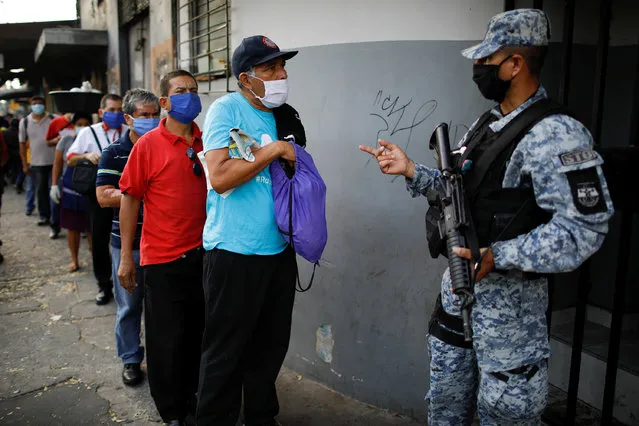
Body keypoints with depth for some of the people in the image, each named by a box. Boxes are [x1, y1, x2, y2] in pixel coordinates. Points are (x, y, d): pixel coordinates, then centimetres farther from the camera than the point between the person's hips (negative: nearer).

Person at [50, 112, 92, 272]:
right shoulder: (66, 140, 1)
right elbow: (57, 164, 6)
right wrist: (54, 185, 2)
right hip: (70, 189, 2)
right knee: (72, 227, 10)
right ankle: (74, 260, 25)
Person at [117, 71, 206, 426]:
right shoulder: (148, 145, -8)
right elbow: (130, 199, -6)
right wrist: (126, 257, -6)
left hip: (203, 252, 4)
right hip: (163, 259, -4)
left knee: (198, 334, 15)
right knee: (167, 339, 6)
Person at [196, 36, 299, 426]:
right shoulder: (226, 109, -9)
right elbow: (220, 176, -22)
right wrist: (274, 150, -16)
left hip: (279, 250, 7)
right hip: (235, 252, -6)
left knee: (271, 346, 18)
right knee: (225, 353, 6)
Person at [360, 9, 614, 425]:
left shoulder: (555, 135, -19)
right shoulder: (486, 124, 9)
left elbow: (583, 230, -24)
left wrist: (496, 257, -29)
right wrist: (411, 170, 5)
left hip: (510, 295, -8)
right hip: (458, 285, 8)